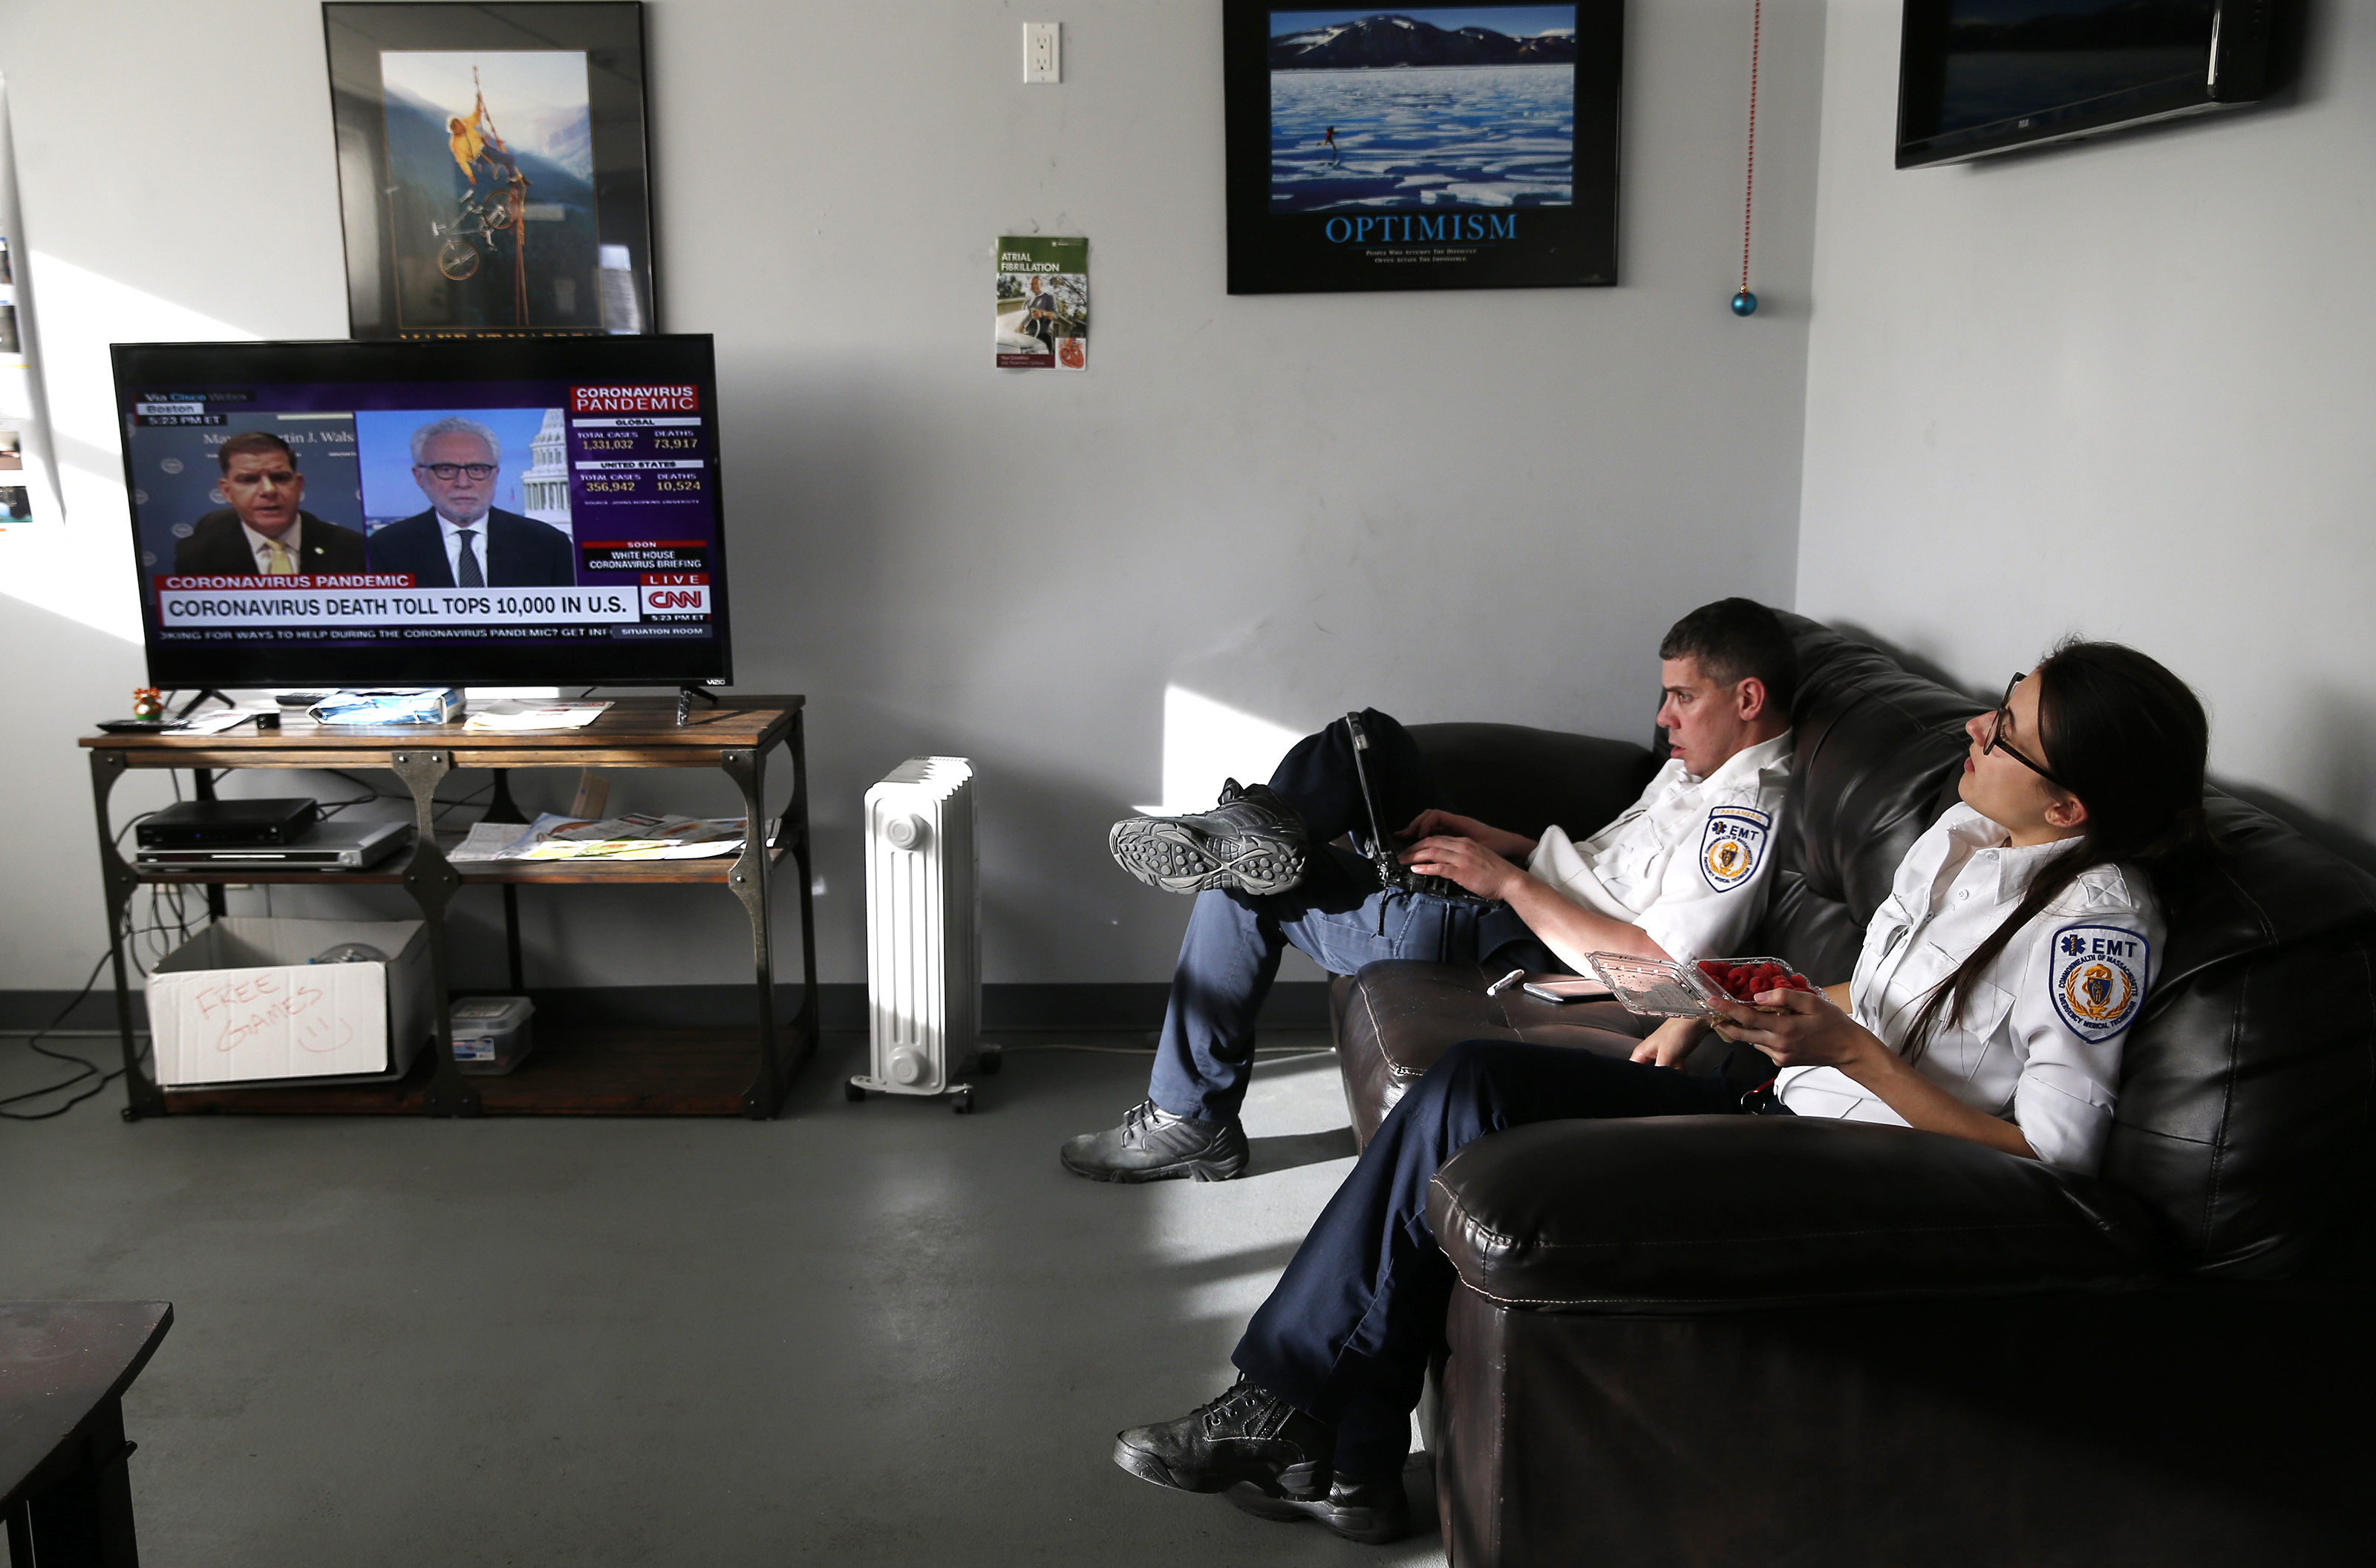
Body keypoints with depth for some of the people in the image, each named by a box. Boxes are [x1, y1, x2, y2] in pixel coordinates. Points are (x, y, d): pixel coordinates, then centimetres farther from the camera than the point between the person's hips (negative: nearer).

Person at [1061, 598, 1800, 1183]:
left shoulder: (1746, 815, -19)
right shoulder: (1694, 764, 13)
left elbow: (1655, 964, -28)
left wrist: (1509, 881, -23)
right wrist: (1498, 840, 5)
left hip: (1514, 948, -10)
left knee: (1244, 894, -8)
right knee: (1371, 734, 9)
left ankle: (1189, 1121, 3)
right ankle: (1256, 832, -19)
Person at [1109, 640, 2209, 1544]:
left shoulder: (2099, 922, -16)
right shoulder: (1964, 832, 10)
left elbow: (2049, 1159, -19)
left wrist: (1844, 1047, -24)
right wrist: (1710, 1014, 11)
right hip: (1784, 1108, 9)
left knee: (1473, 1105, -19)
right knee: (1471, 1079, -11)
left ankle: (1304, 1414, -1)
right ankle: (1339, 1459, -8)